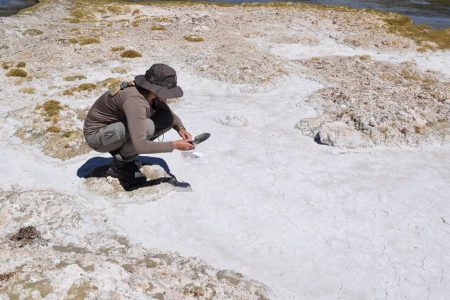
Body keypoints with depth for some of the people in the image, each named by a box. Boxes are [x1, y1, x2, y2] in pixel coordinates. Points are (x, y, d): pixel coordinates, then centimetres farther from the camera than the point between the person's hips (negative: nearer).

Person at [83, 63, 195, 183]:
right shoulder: (135, 100, -34)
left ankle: (125, 155, 3)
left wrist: (180, 128, -11)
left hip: (116, 127, 8)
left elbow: (171, 115, 11)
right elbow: (140, 146, -40)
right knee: (146, 127, -33)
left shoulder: (153, 95, -9)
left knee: (167, 120, -6)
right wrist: (174, 145, -31)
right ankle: (118, 165, -10)